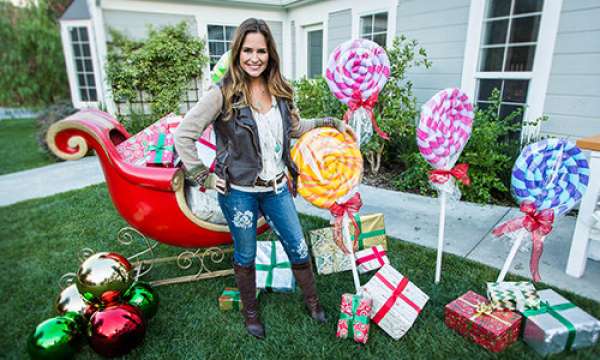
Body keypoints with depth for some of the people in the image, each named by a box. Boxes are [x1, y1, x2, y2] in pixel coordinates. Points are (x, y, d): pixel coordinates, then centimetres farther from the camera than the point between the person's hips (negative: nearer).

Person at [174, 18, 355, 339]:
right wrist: (203, 178, -12)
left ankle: (312, 301, 41)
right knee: (245, 255, 16)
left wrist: (332, 123, 14)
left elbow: (294, 127, 17)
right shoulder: (224, 94, -14)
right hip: (239, 192, -4)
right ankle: (250, 313, 41)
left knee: (298, 248, 14)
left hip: (277, 188, 4)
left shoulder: (279, 91, 2)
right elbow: (183, 135, -12)